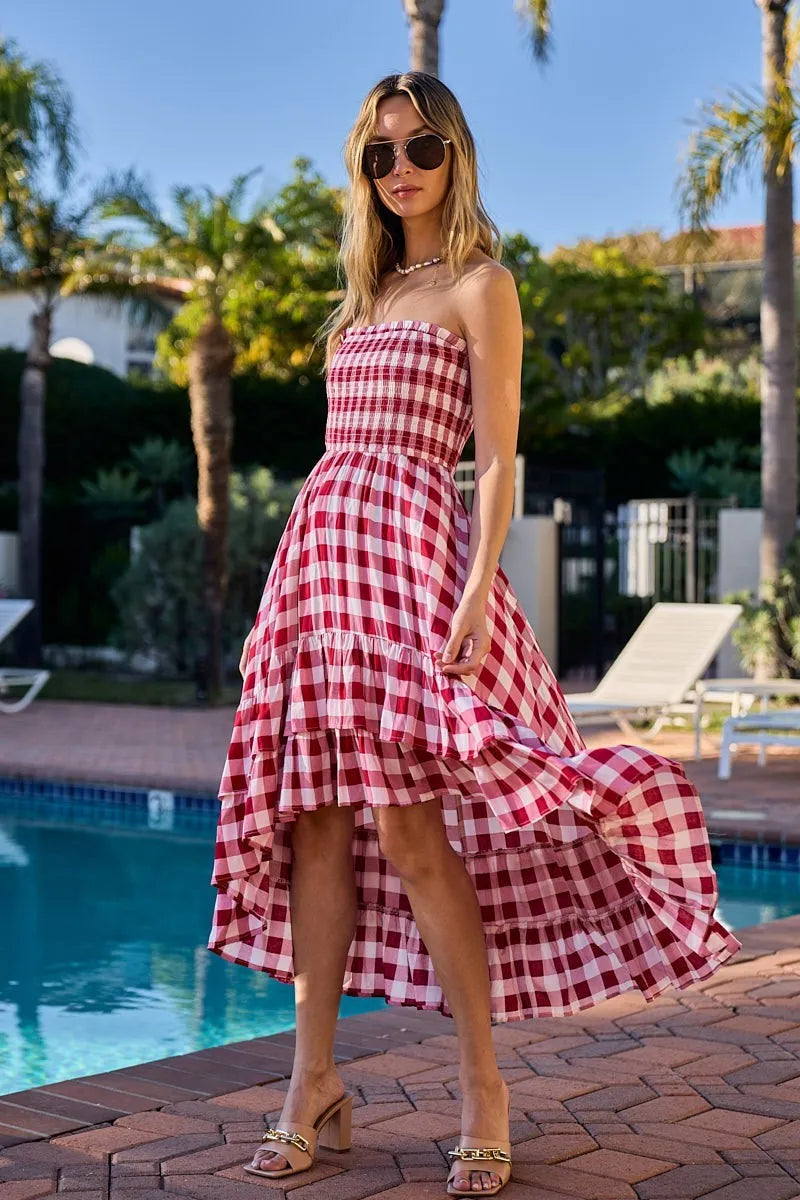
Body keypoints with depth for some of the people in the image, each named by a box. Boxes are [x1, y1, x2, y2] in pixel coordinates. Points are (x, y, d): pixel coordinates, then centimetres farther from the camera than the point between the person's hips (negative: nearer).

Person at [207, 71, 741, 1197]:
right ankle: (315, 1077, 10)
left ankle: (483, 1085, 0)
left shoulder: (480, 286, 2)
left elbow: (496, 459, -6)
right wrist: (301, 588, 16)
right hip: (322, 547, 7)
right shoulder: (364, 298, 22)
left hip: (414, 551, -7)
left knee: (407, 825, -12)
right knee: (317, 819, 3)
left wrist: (476, 592, -18)